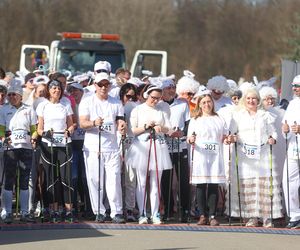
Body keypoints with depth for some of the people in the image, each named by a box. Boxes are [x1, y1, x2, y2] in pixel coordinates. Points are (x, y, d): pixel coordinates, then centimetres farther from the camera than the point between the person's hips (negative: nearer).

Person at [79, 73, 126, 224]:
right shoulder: (87, 102, 5)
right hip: (93, 148, -1)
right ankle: (99, 212, 5)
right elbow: (82, 123, -5)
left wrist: (122, 127, -15)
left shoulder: (116, 103, 13)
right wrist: (94, 123, -26)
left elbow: (120, 121, 9)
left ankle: (117, 213, -6)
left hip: (111, 148, 1)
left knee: (114, 180, -7)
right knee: (94, 181, -2)